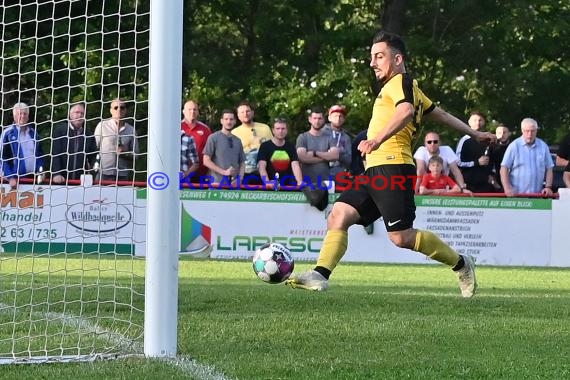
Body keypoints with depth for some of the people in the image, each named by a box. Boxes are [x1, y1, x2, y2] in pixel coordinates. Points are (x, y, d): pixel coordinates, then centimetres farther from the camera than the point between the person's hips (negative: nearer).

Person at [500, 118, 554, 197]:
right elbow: (504, 169, -4)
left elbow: (549, 169, 13)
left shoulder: (543, 146, 8)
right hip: (516, 194, -3)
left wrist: (548, 187, 1)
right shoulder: (514, 146, -2)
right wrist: (507, 188, -15)